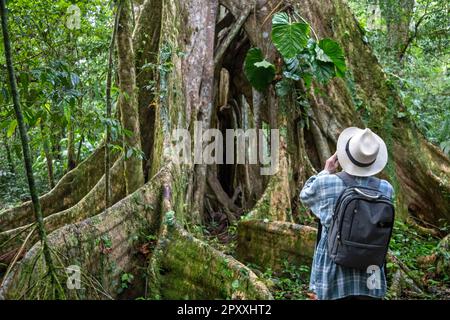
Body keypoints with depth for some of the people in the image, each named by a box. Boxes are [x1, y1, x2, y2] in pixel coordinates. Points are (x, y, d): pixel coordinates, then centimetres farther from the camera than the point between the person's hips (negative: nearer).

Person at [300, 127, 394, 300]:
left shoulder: (325, 183, -14)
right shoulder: (385, 189, -8)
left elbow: (306, 197, 8)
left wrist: (326, 172, 15)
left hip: (333, 272, -2)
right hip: (369, 275, 2)